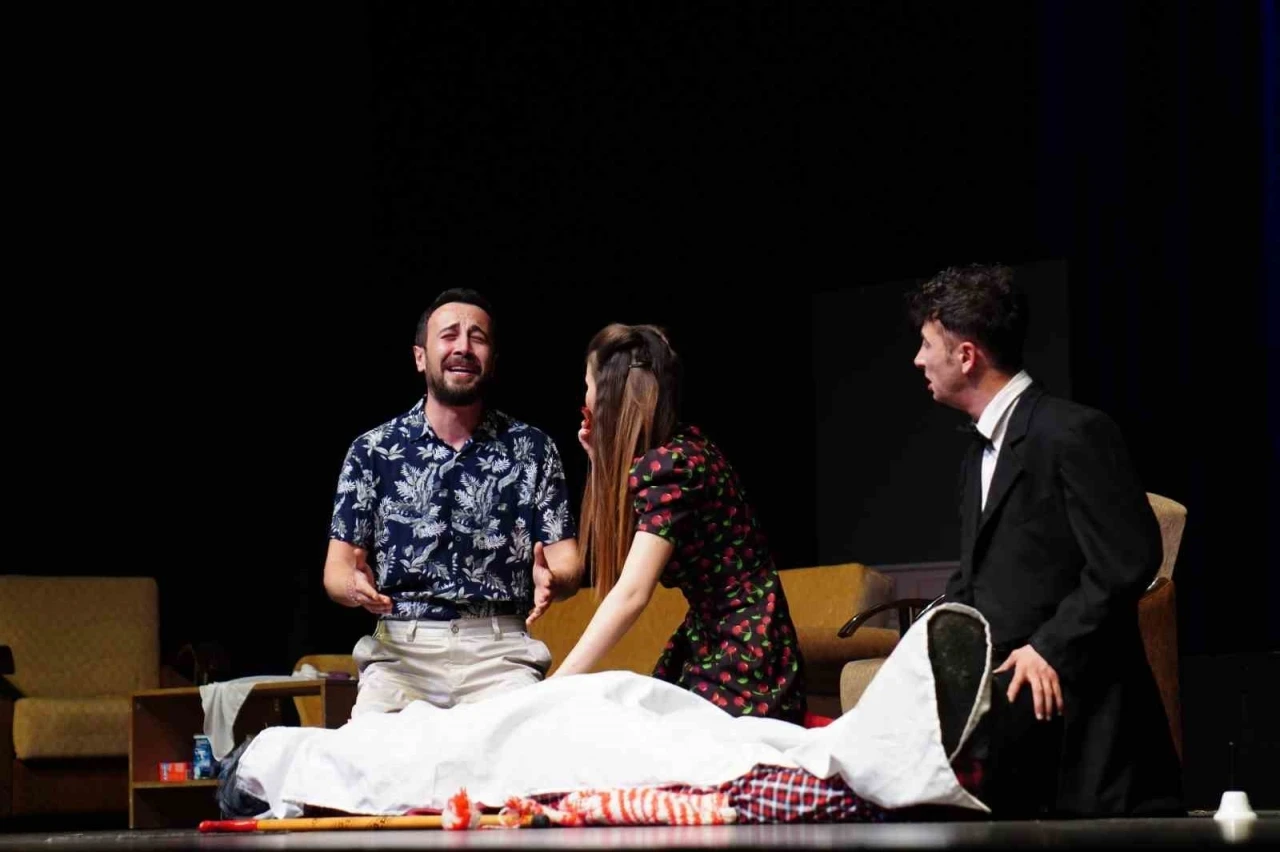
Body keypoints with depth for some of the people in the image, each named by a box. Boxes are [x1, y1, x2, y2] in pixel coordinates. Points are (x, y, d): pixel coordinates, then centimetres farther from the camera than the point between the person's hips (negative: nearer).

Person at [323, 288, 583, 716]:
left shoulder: (531, 450, 10)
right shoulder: (373, 451, 9)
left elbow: (566, 558, 6)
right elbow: (339, 563, 7)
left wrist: (552, 579, -19)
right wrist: (354, 586, -17)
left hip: (500, 649, 0)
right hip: (400, 645, 0)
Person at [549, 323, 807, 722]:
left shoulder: (671, 463, -21)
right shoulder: (679, 449, 7)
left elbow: (631, 595, -28)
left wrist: (555, 687, -31)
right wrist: (603, 461, 10)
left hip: (743, 657, -9)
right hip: (706, 643, 9)